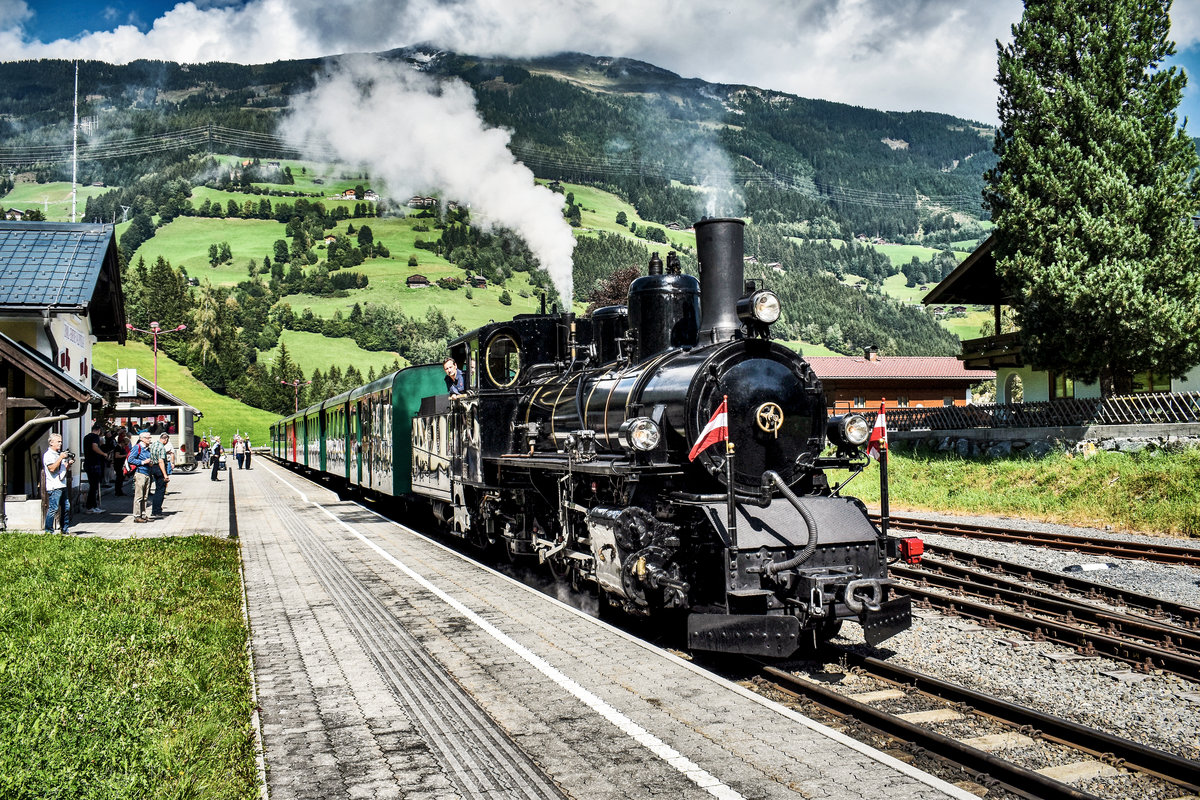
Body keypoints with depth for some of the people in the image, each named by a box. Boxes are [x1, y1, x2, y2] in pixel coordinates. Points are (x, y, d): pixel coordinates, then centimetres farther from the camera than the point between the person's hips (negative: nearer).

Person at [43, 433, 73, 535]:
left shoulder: (59, 454, 19)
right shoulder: (48, 455, -8)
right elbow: (52, 468, -20)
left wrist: (69, 463, 8)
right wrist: (61, 458, -19)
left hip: (62, 485, 9)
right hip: (54, 487, -9)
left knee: (66, 507, 11)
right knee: (53, 509, -9)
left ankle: (65, 530, 19)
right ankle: (49, 531, -3)